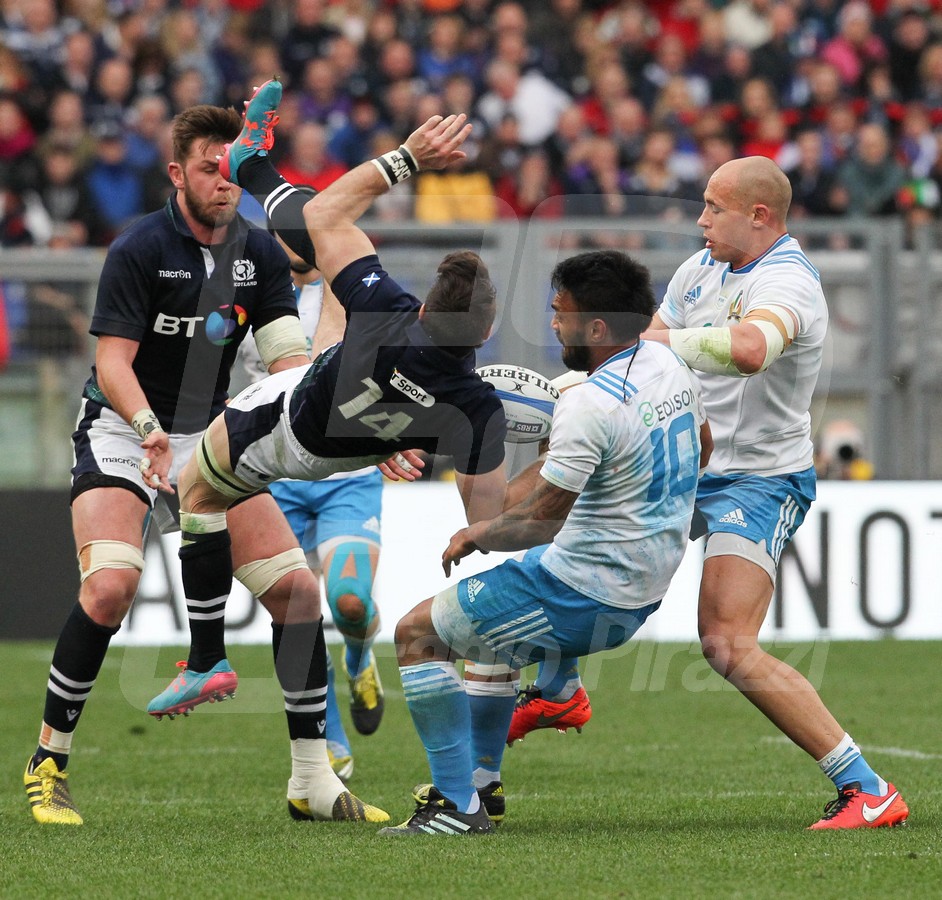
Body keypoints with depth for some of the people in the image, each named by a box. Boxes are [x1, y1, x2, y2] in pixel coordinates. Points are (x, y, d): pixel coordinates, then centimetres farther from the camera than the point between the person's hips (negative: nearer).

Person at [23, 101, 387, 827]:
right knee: (111, 585, -27)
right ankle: (48, 763, -12)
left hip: (210, 438, 5)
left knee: (296, 586, -4)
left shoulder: (260, 254, 1)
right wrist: (150, 428, -37)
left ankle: (313, 781, 5)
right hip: (120, 434, -5)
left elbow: (287, 356, -3)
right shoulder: (140, 249, -15)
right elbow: (113, 360, -19)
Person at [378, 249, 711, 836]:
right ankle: (483, 780, 34)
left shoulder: (590, 404, -25)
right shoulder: (669, 363, 3)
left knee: (418, 632, 0)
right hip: (645, 594, 10)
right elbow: (701, 449, 22)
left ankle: (459, 805, -4)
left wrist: (474, 536, -6)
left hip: (585, 599, -10)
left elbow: (536, 523, -23)